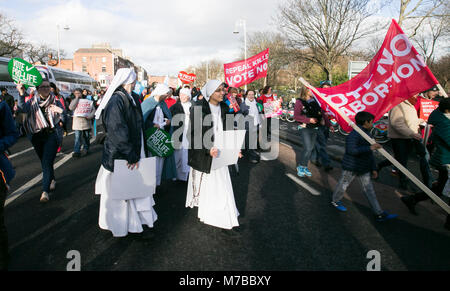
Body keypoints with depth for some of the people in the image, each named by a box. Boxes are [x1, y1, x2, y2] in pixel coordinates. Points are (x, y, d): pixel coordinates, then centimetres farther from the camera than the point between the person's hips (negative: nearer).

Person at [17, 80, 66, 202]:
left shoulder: (55, 101, 1)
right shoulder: (32, 101, 2)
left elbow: (63, 116, -6)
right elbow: (23, 108, -19)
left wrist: (62, 112, -30)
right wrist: (21, 94, -35)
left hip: (51, 135, -3)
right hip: (36, 136, 3)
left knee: (47, 162, -10)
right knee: (44, 161, 17)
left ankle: (45, 191, -9)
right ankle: (52, 180, 41)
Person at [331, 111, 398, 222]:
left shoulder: (367, 134, 10)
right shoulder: (354, 134, -21)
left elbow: (370, 154, 16)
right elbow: (351, 150, -32)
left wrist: (373, 168, 17)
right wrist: (369, 148, -34)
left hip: (363, 168, 8)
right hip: (351, 167, -8)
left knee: (369, 189, 7)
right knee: (344, 184, 10)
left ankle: (379, 214, 9)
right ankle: (335, 200, 34)